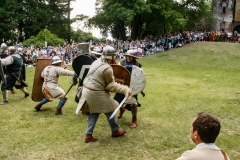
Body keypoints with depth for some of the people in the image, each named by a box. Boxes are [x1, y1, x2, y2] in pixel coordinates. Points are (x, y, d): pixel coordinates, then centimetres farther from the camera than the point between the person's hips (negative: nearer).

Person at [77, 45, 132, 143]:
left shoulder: (96, 62, 5)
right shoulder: (107, 69, -20)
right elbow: (111, 86, -13)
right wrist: (126, 90, -12)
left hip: (87, 89, 8)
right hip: (96, 93, -8)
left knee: (94, 112, 18)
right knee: (109, 110, 10)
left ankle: (88, 135, 19)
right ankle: (115, 131, 27)